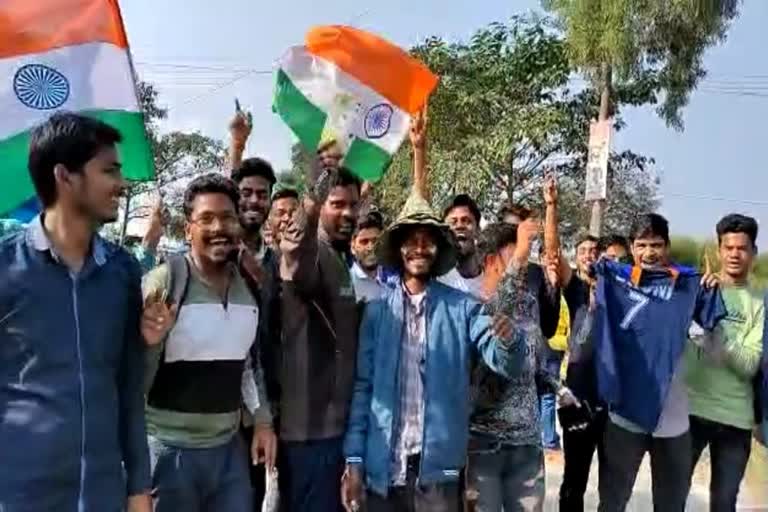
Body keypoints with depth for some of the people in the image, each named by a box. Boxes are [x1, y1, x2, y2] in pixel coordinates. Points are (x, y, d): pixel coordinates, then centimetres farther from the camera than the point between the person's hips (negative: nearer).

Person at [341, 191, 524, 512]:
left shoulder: (463, 307, 0)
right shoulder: (376, 311, 2)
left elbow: (506, 364, -8)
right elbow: (362, 387, 4)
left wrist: (507, 341, -30)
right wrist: (354, 459, -1)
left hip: (438, 466, -1)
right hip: (382, 465, 1)